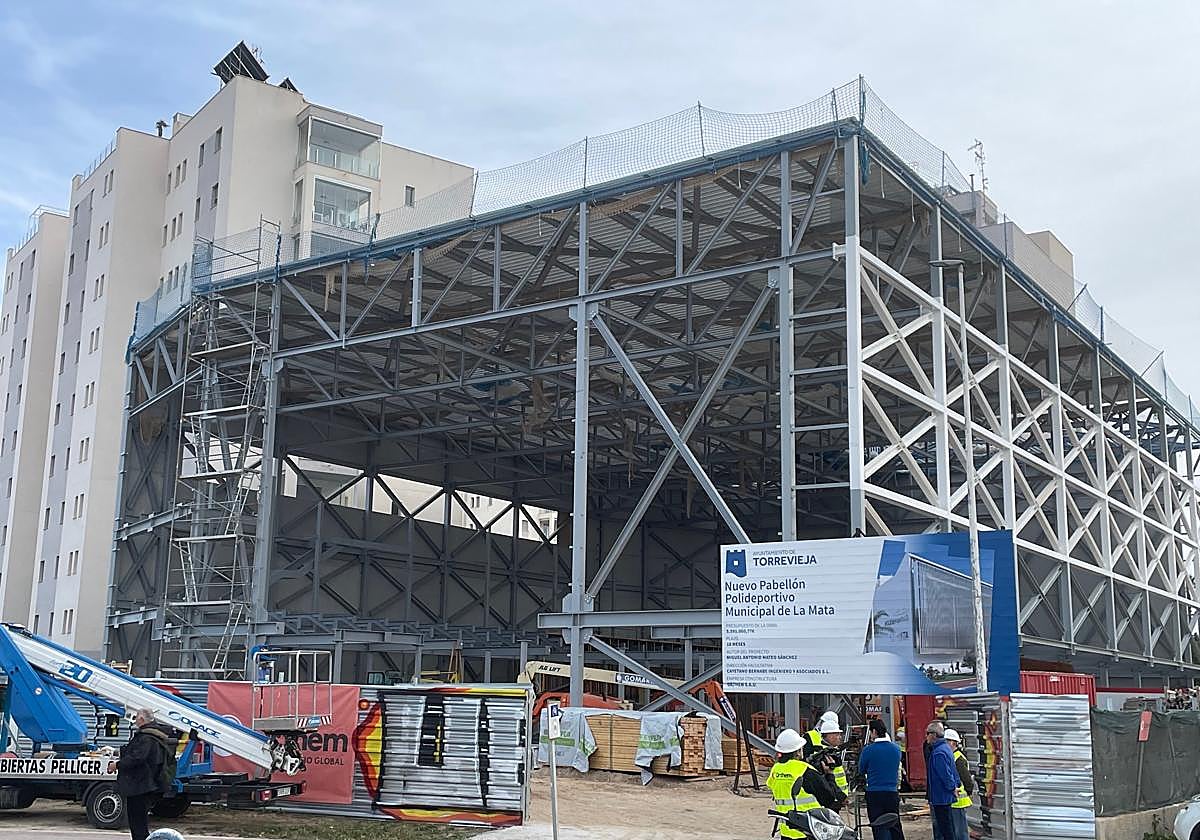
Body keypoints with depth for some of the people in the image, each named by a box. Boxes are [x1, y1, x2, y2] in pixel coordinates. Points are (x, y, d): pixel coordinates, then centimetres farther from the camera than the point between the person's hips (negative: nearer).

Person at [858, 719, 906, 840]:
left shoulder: (868, 750, -11)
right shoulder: (896, 749, 1)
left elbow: (861, 770, 1)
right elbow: (897, 769, 13)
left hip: (874, 794, -4)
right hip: (892, 792, 4)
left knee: (880, 829, 2)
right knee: (895, 826, 14)